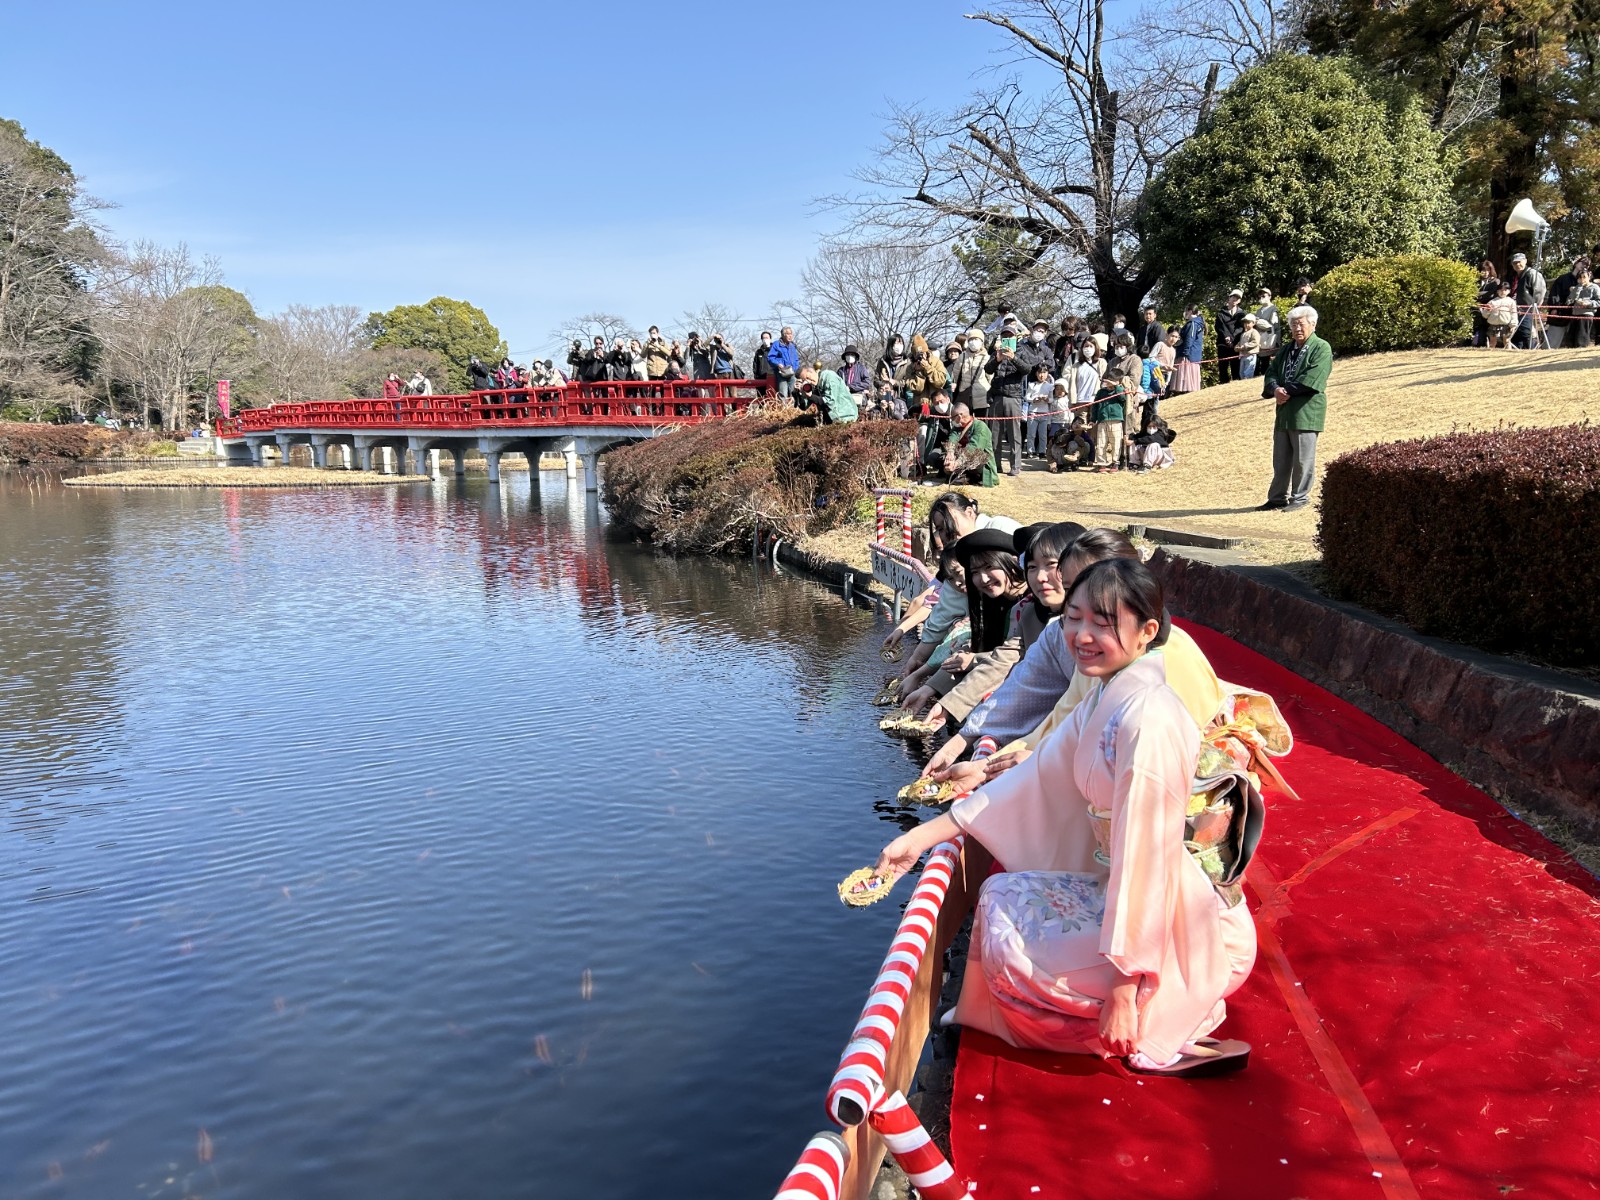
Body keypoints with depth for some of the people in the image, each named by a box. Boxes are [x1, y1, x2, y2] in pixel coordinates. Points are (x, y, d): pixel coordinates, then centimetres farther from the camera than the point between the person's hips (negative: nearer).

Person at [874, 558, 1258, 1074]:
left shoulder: (1149, 720, -25)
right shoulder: (1106, 701, 4)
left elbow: (1145, 856, -26)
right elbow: (1035, 779, 7)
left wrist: (1123, 988, -22)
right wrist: (922, 835, 4)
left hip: (1179, 928, -9)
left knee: (1011, 945, -5)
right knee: (1003, 893, 13)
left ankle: (1163, 1036, 3)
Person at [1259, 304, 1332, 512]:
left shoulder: (1321, 348, -4)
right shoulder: (1286, 349, 19)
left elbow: (1312, 378, -16)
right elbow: (1272, 371, 12)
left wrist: (1287, 391, -15)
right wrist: (1276, 389, -9)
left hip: (1306, 412, -7)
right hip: (1284, 411, 7)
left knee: (1303, 459, -1)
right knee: (1280, 459, 11)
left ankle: (1300, 497, 7)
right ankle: (1277, 497, 17)